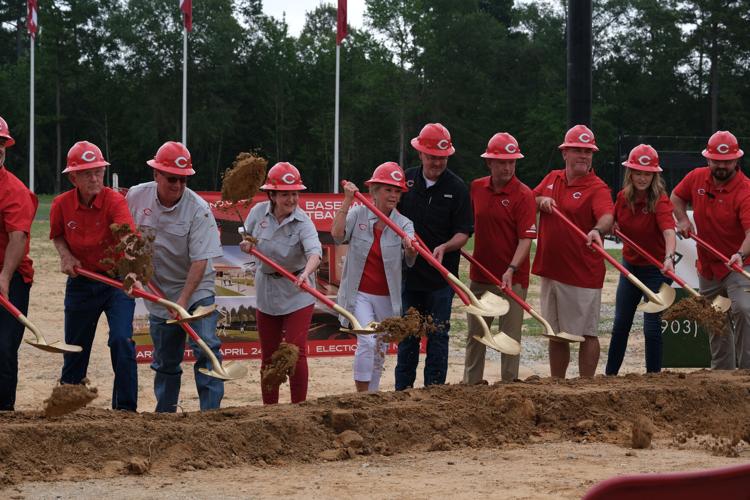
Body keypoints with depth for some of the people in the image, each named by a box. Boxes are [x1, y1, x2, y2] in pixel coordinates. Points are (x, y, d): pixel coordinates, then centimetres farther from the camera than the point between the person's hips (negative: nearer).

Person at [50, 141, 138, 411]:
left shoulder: (115, 201, -21)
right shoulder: (62, 205, -9)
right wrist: (65, 256, -9)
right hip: (80, 284, 3)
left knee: (121, 340, -18)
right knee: (75, 349, 13)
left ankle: (125, 409, -6)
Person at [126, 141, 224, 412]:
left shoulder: (199, 209, -19)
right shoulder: (136, 196, -7)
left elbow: (200, 260, -22)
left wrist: (183, 300, -28)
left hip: (195, 290, -3)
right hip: (156, 290, 3)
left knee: (206, 348, -18)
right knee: (165, 361, 11)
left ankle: (211, 411, -17)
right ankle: (164, 415, 23)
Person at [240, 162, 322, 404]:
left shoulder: (302, 222, -18)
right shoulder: (259, 212, -6)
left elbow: (314, 252, -35)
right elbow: (247, 238, 12)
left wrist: (306, 273, -55)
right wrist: (247, 245, -13)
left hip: (296, 293, -4)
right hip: (266, 291, 4)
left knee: (296, 353, -11)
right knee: (269, 356, 12)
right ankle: (269, 408, 22)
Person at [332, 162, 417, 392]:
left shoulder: (403, 224, -3)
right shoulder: (358, 214, -4)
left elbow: (410, 259, -20)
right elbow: (337, 235, -22)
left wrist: (411, 250, -44)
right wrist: (347, 201, -26)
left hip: (386, 297, 3)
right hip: (359, 293, -3)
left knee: (380, 350, 11)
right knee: (367, 341, -20)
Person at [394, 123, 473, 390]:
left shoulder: (457, 187, -5)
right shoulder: (406, 180, 4)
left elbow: (463, 233, -7)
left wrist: (445, 247, -25)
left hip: (441, 276, -3)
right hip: (408, 273, 3)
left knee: (437, 337, 3)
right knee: (406, 337, 9)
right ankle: (402, 392, 17)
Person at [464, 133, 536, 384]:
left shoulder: (523, 195, -11)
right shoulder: (476, 188, 5)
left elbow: (526, 238, -17)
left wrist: (511, 269, -29)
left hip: (512, 278, -5)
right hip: (480, 276, 5)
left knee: (510, 338, 1)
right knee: (475, 335, 13)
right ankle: (471, 385, 23)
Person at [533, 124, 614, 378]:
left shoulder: (597, 188, -12)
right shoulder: (552, 179, 9)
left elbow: (607, 216, -30)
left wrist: (597, 230, -52)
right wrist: (541, 200, -6)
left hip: (582, 274, -7)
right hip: (550, 270, 7)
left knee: (586, 334, 1)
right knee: (556, 334, 17)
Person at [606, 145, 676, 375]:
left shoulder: (659, 201, -23)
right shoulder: (623, 197, -5)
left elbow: (669, 232, -40)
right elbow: (612, 222, 17)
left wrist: (669, 257, -57)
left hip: (656, 269, -6)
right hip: (630, 265, 6)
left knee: (652, 327, -4)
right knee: (620, 325, 15)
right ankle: (609, 375, 26)